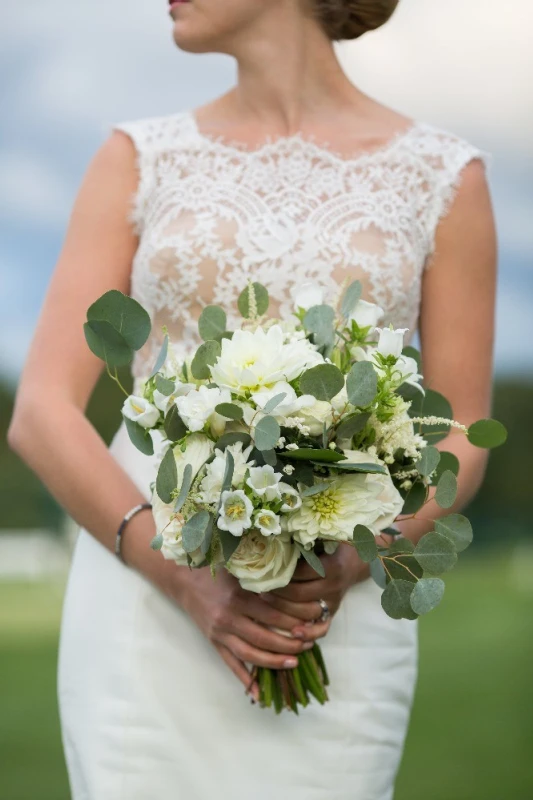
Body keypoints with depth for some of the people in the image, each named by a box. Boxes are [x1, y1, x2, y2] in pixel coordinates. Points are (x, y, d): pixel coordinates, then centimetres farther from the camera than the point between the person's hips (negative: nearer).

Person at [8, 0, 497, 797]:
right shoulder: (137, 160, 5)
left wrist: (342, 570, -15)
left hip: (337, 628, 0)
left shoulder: (444, 177, 3)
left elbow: (462, 447, 4)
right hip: (146, 605, 1)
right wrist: (189, 583, -15)